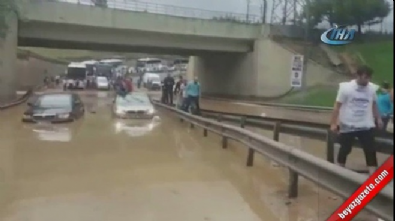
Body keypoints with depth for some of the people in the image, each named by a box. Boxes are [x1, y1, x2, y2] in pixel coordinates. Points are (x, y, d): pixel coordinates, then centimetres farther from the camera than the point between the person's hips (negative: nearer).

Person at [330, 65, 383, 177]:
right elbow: (337, 106, -10)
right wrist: (333, 123, -11)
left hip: (366, 125, 3)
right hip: (348, 126, -3)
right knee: (345, 150, 9)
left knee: (371, 151, -2)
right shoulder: (346, 87, -13)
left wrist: (378, 118, 17)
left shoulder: (372, 88, 1)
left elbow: (374, 104, 17)